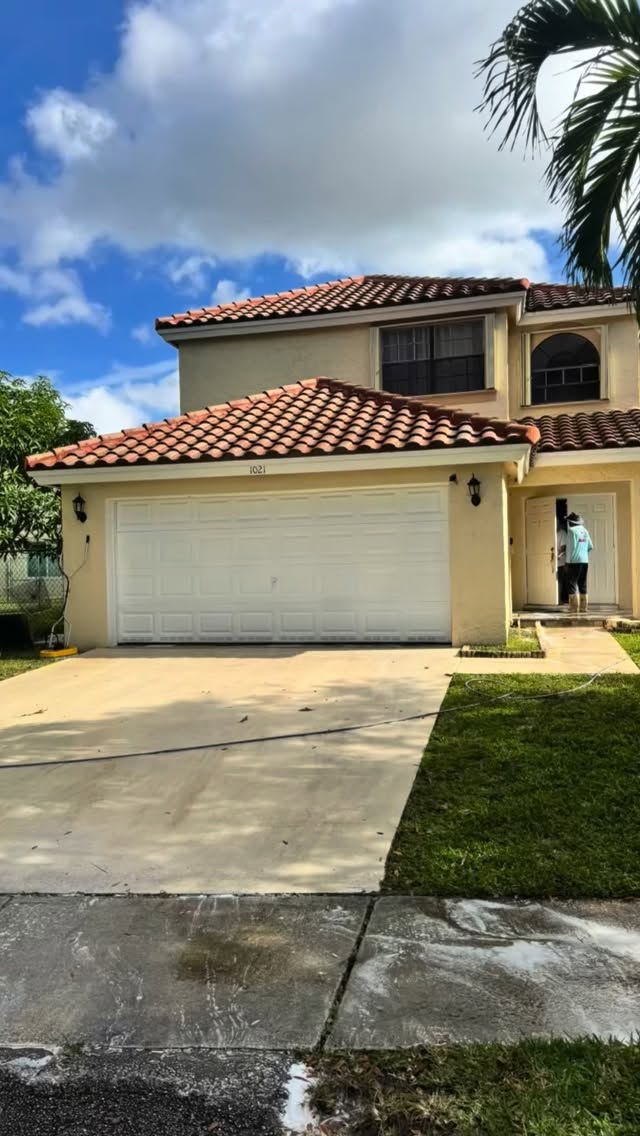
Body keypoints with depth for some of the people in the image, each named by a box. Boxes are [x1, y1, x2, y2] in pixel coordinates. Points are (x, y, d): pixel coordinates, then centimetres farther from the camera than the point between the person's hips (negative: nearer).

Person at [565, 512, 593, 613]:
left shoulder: (572, 530, -9)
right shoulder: (585, 531, 11)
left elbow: (571, 547, -12)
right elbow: (590, 547, 13)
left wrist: (568, 561, -6)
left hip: (574, 561, -7)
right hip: (585, 561, 7)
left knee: (572, 583, -1)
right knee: (583, 584, 12)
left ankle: (574, 606, -5)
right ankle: (584, 606, 11)